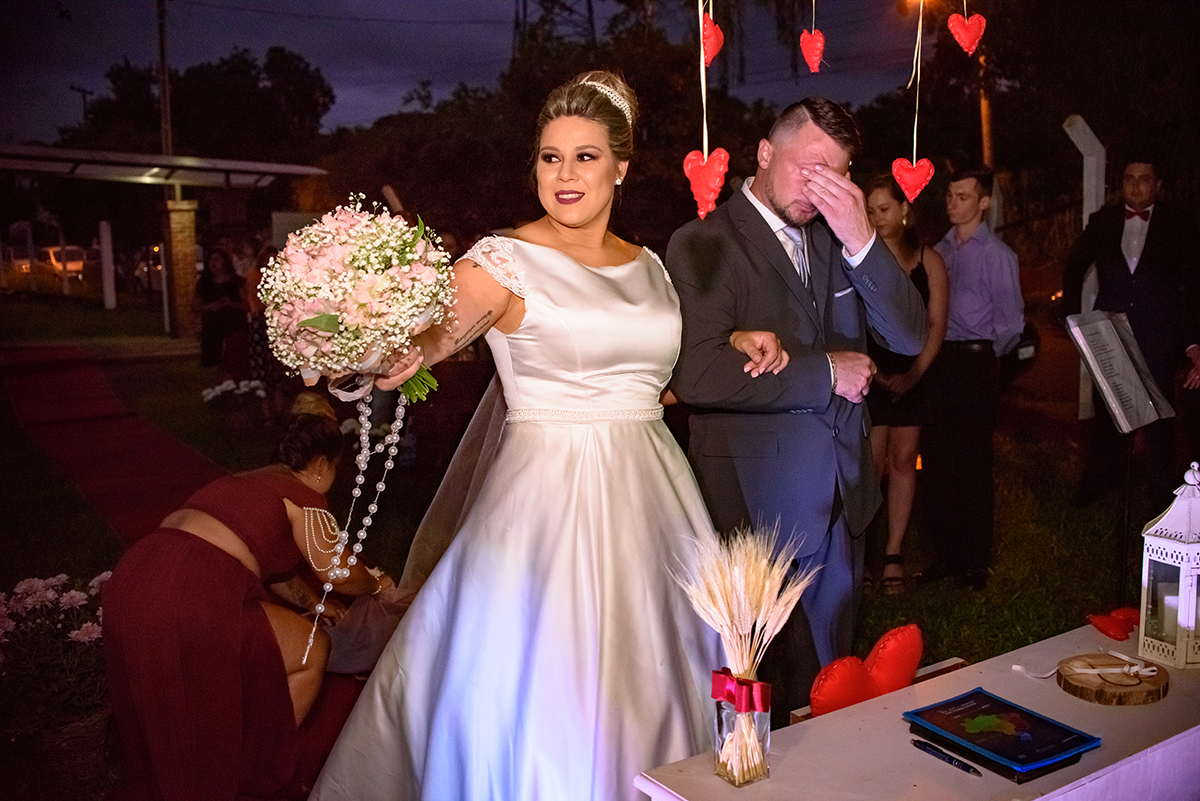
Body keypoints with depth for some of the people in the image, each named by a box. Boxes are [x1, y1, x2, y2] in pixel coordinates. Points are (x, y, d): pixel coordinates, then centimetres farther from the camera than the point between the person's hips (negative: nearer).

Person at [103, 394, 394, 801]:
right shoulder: (305, 499, 1)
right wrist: (376, 585, 29)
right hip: (190, 602, -9)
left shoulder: (244, 481, 25)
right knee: (313, 652, 10)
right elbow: (342, 575, 8)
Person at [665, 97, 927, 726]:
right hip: (757, 504, -6)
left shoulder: (836, 239, 10)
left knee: (826, 685, 20)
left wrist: (860, 238, -12)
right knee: (762, 694, 7)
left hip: (841, 497, 6)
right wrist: (824, 371, -15)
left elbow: (909, 335, 1)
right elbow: (696, 374, -23)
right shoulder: (703, 244, -8)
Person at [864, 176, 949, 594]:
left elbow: (937, 324, 3)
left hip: (911, 374, 3)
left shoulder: (928, 260, 7)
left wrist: (915, 372, -7)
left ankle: (893, 554, 11)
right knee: (871, 463, -8)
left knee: (903, 460, 5)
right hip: (868, 373, -3)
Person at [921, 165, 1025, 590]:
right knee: (937, 460, 8)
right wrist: (933, 357, 6)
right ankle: (944, 553, 21)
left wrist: (984, 357, 3)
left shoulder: (997, 254, -6)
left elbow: (1010, 321, -6)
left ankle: (975, 562, 12)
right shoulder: (939, 250, 12)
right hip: (938, 361, 6)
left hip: (975, 364, -6)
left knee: (974, 463, 0)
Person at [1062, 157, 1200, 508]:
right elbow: (1074, 268, 13)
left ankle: (1163, 487, 19)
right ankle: (1101, 476, 25)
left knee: (1157, 410, 6)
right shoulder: (1102, 222, 6)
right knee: (1105, 406, 11)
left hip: (1158, 336, -2)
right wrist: (1073, 315, 6)